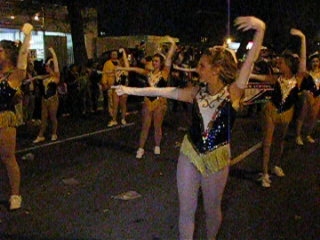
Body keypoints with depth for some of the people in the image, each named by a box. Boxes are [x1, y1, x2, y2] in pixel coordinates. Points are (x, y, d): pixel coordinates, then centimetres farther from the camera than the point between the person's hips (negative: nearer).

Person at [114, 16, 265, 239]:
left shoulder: (233, 93, -14)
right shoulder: (197, 92, -4)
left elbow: (250, 61, -27)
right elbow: (161, 91, 1)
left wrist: (260, 29, -41)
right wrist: (131, 90, 4)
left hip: (216, 157, -3)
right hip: (190, 152, 3)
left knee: (212, 209, 16)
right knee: (186, 209, 9)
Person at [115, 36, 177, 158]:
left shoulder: (164, 72, -3)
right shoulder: (148, 73, 6)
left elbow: (169, 58, -11)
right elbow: (135, 69, 4)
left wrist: (173, 44, -17)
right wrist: (122, 68, -2)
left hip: (160, 102, -3)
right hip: (148, 101, 3)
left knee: (157, 127, 9)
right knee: (145, 126, 6)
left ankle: (157, 146, 27)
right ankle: (141, 148, 13)